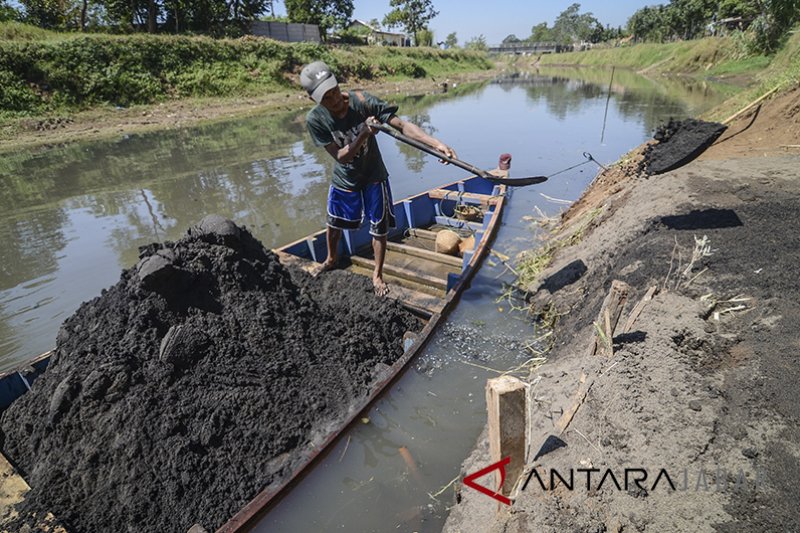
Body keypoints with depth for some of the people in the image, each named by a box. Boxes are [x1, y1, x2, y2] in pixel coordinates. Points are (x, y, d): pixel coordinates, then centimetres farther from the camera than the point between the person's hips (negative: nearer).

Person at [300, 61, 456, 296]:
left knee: (379, 229, 5)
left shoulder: (362, 101, -24)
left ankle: (377, 274, 29)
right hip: (343, 181, 2)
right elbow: (340, 156, -23)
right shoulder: (315, 119, -22)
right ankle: (331, 259, 52)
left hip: (373, 178, -1)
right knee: (334, 224, 21)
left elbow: (401, 124, -29)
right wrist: (363, 135, -40)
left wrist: (436, 143, -40)